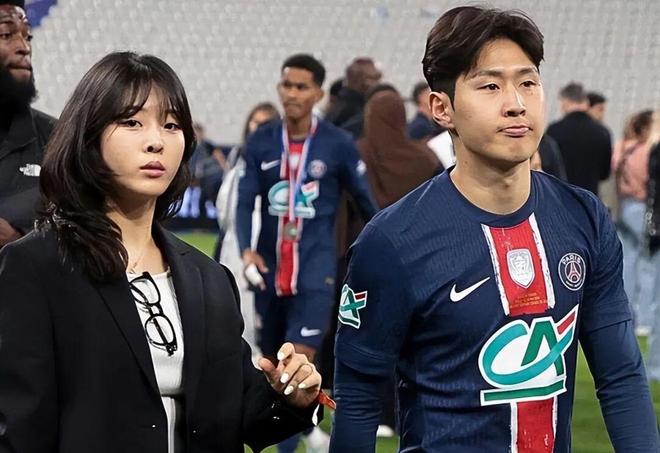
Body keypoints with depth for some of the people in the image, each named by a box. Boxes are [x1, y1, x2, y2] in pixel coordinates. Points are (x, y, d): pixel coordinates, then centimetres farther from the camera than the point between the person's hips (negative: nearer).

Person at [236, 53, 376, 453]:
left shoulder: (338, 145, -4)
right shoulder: (260, 142, 3)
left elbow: (366, 201, 4)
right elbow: (245, 200, -2)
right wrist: (247, 250, -18)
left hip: (315, 270, -4)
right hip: (270, 267, 4)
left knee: (300, 359, -16)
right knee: (273, 363, 13)